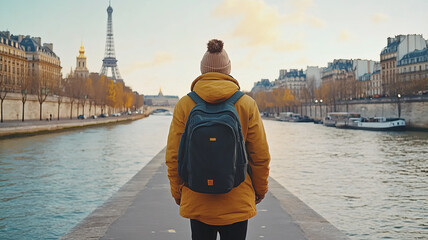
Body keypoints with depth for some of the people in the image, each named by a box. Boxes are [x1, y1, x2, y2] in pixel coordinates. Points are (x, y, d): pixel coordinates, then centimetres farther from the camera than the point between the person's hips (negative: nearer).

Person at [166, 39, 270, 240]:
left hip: (196, 202, 1)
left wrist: (177, 192, 11)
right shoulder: (247, 104, -4)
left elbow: (173, 156, -2)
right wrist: (260, 189, 14)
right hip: (237, 203, -1)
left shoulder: (184, 105, -4)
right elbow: (261, 155, -1)